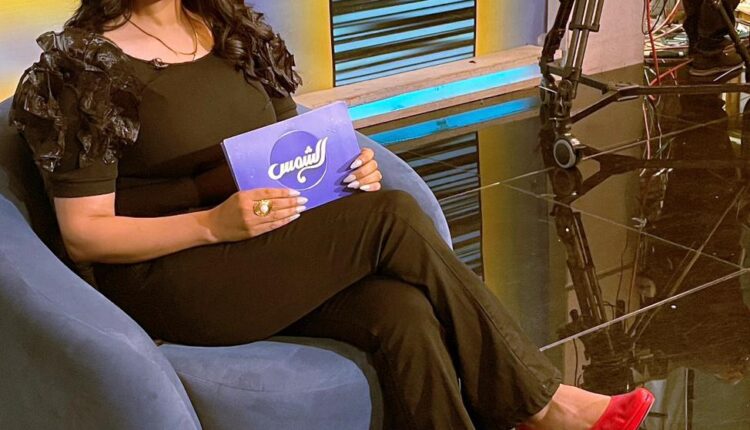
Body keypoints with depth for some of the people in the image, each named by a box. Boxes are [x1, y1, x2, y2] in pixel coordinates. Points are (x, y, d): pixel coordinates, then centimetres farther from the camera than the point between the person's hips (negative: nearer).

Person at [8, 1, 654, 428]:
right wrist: (214, 223, -24)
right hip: (168, 281, -6)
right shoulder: (81, 67, -6)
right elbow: (84, 235, -10)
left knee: (402, 312, -27)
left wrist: (348, 169, -5)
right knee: (392, 219, -24)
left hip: (274, 259, 6)